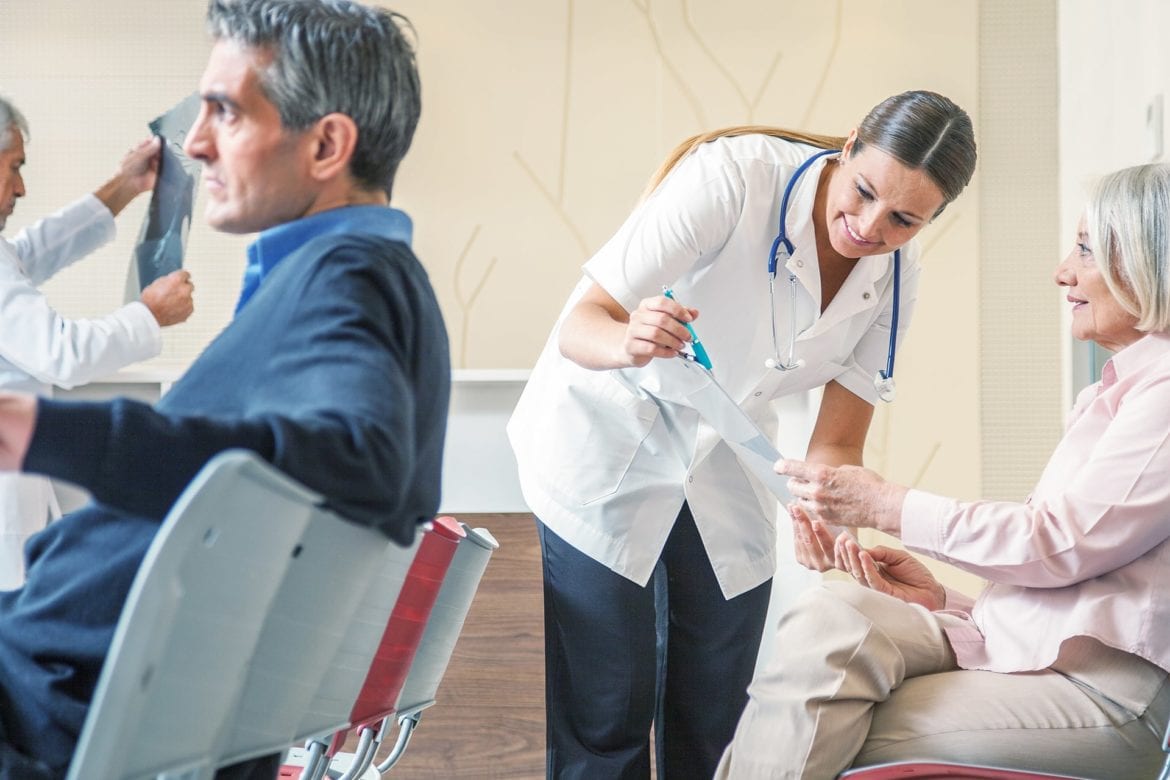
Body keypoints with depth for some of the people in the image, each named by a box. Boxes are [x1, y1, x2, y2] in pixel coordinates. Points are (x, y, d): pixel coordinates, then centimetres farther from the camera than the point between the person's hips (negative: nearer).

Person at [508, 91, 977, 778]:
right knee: (607, 719, -5)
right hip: (605, 447, -5)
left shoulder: (895, 277, -9)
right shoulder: (733, 176, -27)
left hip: (725, 465, 5)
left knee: (714, 723, 9)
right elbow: (580, 324, -30)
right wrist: (628, 343, -53)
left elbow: (836, 443, -7)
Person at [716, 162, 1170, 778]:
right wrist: (942, 598, 6)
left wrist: (889, 506, -9)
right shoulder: (1115, 390, 24)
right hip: (1013, 647, 8)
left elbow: (1060, 542, -15)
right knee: (835, 613, -18)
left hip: (1101, 689, -8)